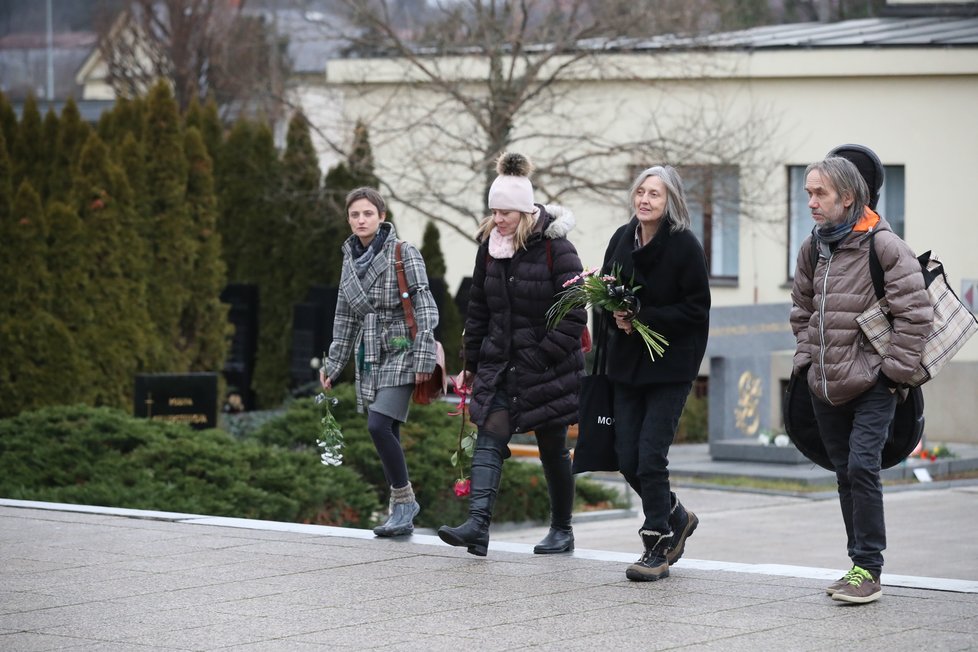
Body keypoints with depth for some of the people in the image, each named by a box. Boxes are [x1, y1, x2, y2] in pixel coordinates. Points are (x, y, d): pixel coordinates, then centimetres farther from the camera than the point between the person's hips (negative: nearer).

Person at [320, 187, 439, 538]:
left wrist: (424, 358, -16)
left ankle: (404, 499, -4)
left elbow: (425, 308, -10)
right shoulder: (350, 258, 12)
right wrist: (332, 365, 18)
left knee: (379, 426, -19)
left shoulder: (403, 253, -6)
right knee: (386, 435, 4)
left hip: (400, 353, -6)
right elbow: (345, 318, 19)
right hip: (369, 356, 6)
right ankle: (403, 513, 10)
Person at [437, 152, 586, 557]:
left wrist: (543, 356, -18)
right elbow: (478, 310, 14)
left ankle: (562, 530, 21)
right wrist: (471, 364, 15)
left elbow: (574, 314, -13)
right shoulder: (489, 247, 6)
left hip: (547, 366, -4)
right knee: (490, 437, -12)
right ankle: (478, 525, -23)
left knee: (552, 448, 7)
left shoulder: (555, 248, -12)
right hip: (499, 363, 5)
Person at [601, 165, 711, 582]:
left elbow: (697, 309, -12)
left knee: (650, 457, -11)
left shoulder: (685, 246, -10)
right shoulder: (622, 239, 6)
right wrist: (615, 315, -6)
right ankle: (676, 519, 29)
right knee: (627, 460, 5)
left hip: (671, 366, -6)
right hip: (627, 363, 6)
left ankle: (657, 547, 1)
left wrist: (643, 319, -18)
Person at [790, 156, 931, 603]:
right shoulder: (813, 248, 8)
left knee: (861, 467, -16)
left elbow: (915, 311, -13)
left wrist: (896, 368, -13)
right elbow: (802, 310, 22)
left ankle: (868, 570, -10)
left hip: (872, 385, -7)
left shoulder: (882, 245, -12)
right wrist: (805, 357, 12)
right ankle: (859, 565, 19)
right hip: (825, 385, 7)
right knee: (845, 474, 10)